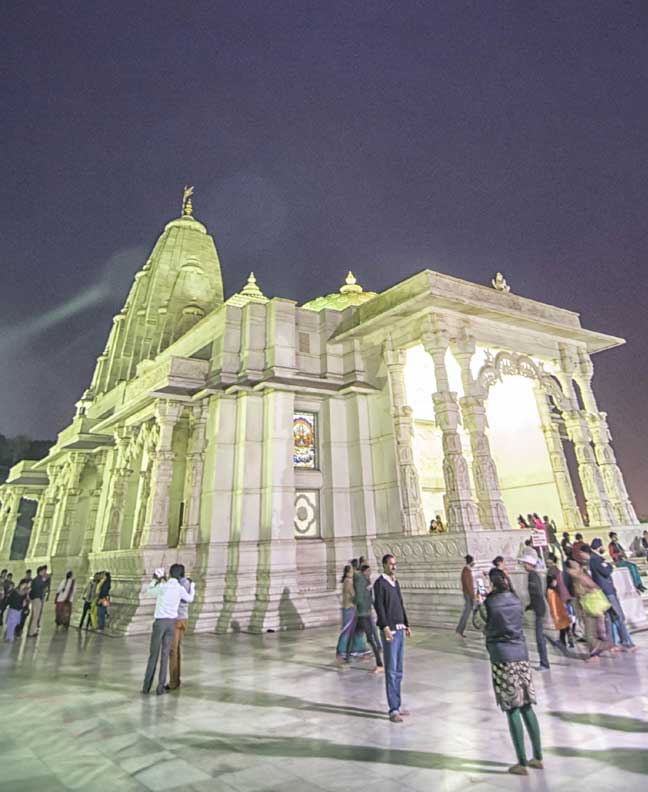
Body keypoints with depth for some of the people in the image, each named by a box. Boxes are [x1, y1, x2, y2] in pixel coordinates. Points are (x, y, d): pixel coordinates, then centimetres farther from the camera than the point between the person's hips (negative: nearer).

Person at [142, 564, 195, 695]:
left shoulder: (162, 587, -9)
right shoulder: (181, 589, -3)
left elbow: (148, 591, 12)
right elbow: (190, 599, 18)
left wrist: (155, 579, 25)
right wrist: (192, 586, 34)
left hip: (159, 622, -1)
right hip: (171, 622, 1)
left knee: (153, 654, 8)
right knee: (165, 655, 7)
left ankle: (147, 686, 12)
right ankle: (160, 686, 6)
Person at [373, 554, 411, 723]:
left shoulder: (395, 582, 14)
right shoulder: (380, 583, -9)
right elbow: (379, 606, -16)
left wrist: (406, 625, 19)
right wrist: (385, 627, -23)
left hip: (399, 629, 8)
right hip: (389, 630, -7)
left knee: (398, 671, 13)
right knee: (391, 670, -3)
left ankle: (397, 705, 23)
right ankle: (393, 710, 4)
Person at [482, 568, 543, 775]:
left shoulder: (489, 603, -12)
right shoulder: (516, 600, 3)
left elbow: (484, 627, -1)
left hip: (502, 658, -5)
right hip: (521, 654, 5)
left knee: (512, 710, 3)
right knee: (527, 706, 15)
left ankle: (522, 763, 10)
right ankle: (538, 758, 25)